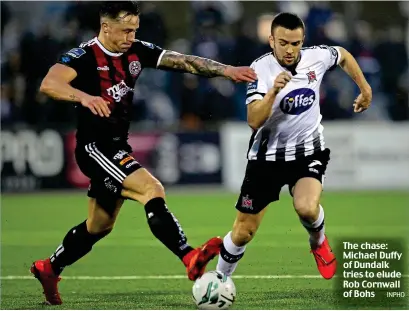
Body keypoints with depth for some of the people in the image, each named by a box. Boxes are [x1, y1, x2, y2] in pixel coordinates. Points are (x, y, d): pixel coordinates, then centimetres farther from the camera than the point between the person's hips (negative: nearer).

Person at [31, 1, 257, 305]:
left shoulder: (137, 51, 2)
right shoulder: (83, 56, -17)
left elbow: (184, 61, -4)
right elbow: (49, 84, -33)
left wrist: (226, 70, -17)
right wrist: (84, 96, -52)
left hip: (119, 149, 8)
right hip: (95, 148, -8)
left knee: (100, 226, 19)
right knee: (152, 190, -25)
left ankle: (48, 269, 35)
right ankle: (191, 259, -31)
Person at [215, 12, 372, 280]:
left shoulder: (317, 57, -10)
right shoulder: (261, 69, -19)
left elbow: (344, 56, 15)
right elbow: (254, 121, -29)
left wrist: (365, 89, 17)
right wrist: (273, 91, -43)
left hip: (308, 151, 1)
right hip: (268, 155, -1)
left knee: (307, 208, -29)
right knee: (243, 233, 2)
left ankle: (319, 242, 7)